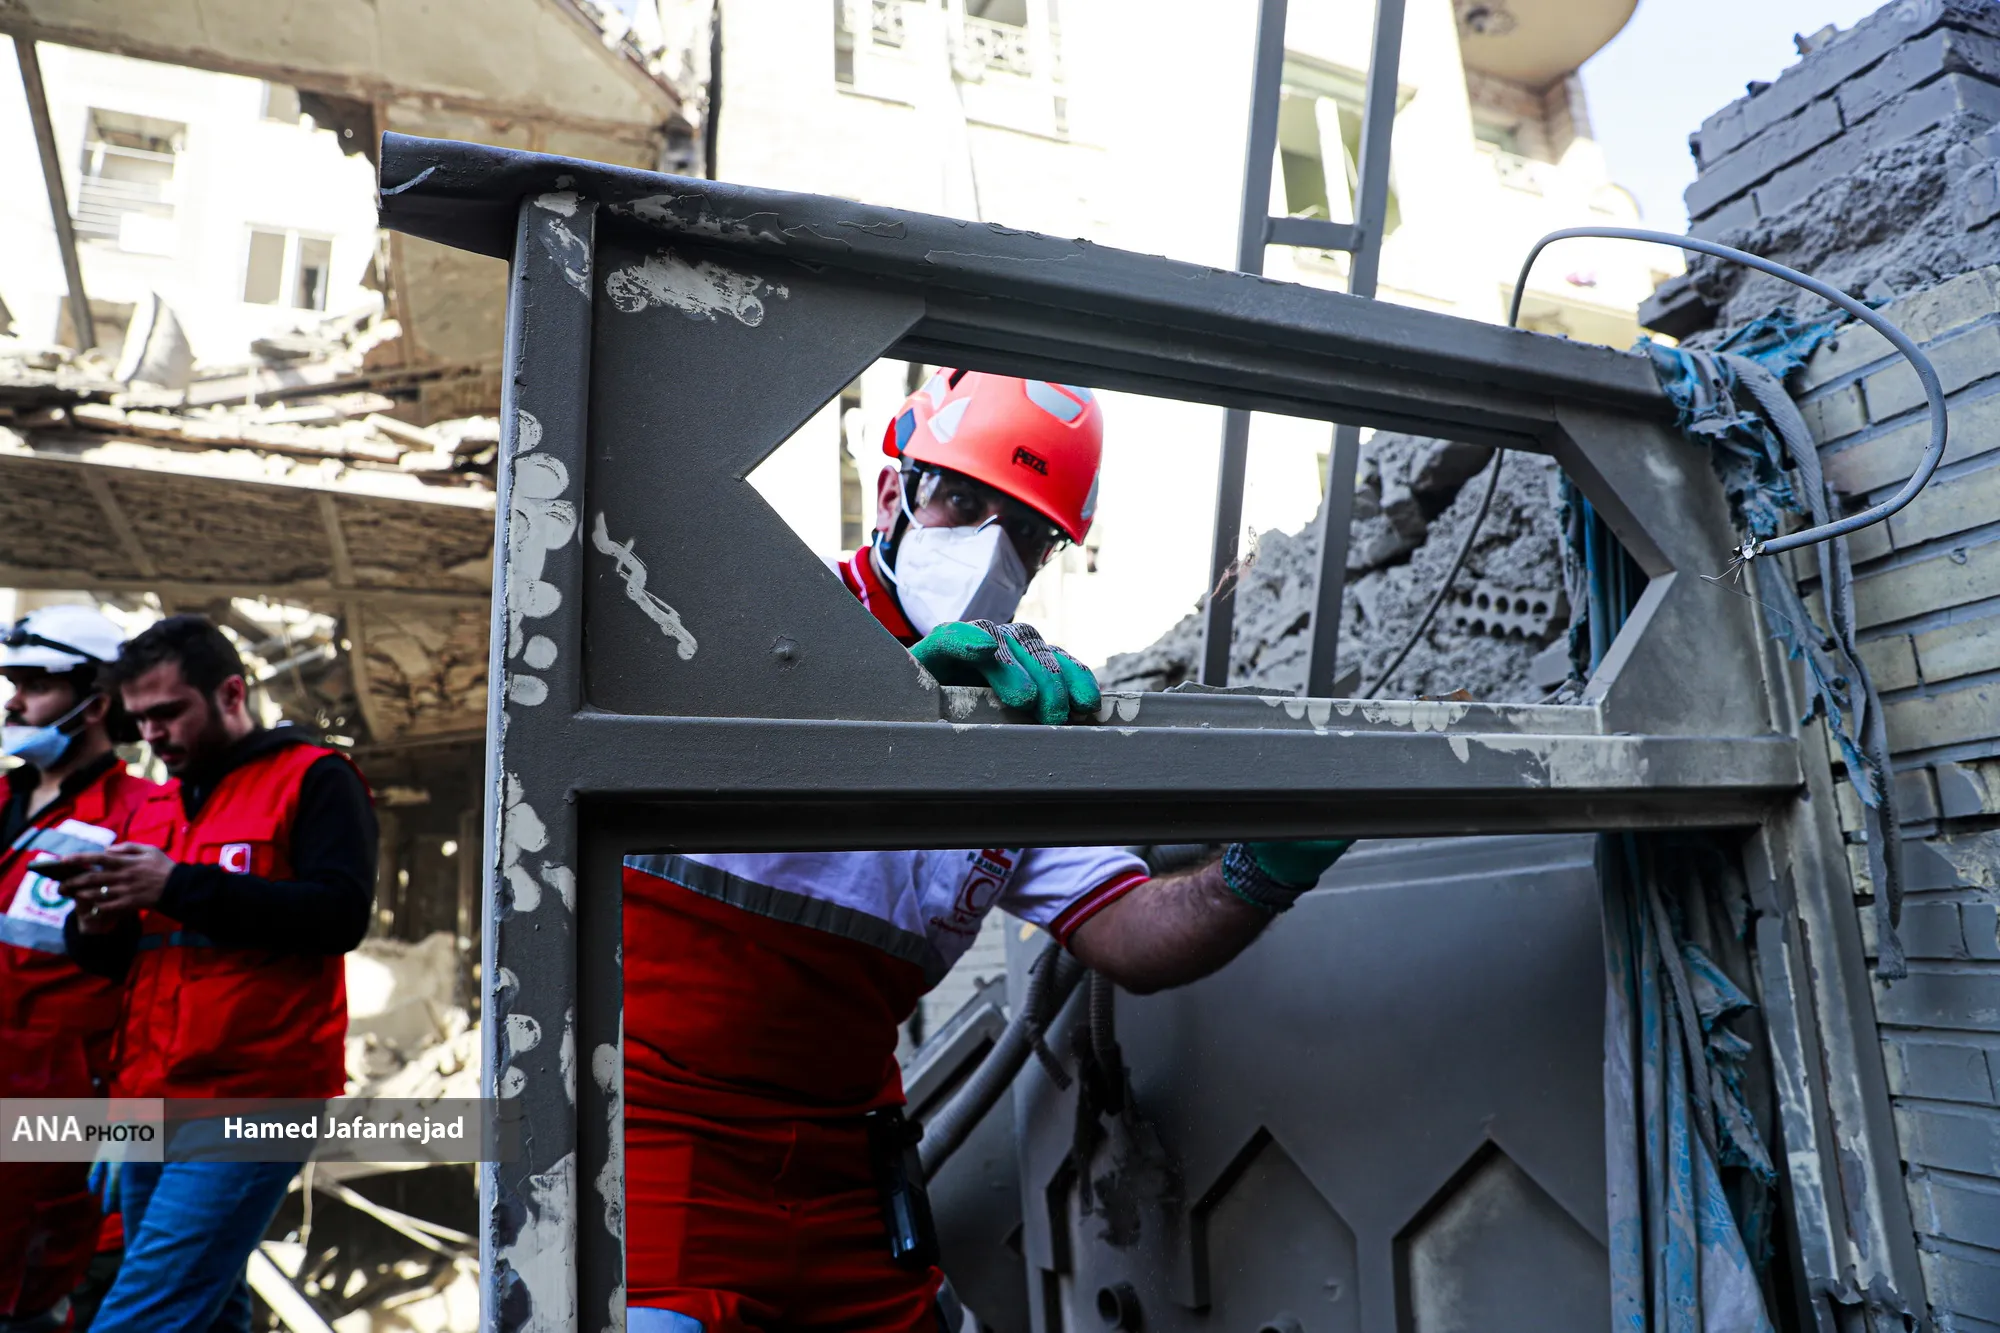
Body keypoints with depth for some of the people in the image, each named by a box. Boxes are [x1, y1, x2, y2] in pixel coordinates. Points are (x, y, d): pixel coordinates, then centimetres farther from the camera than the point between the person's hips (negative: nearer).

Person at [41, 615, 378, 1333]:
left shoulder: (314, 779, -3)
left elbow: (340, 914, -17)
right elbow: (118, 961, 20)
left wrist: (177, 884, -18)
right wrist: (97, 922, -3)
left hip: (248, 1107, -7)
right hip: (152, 1105, 7)